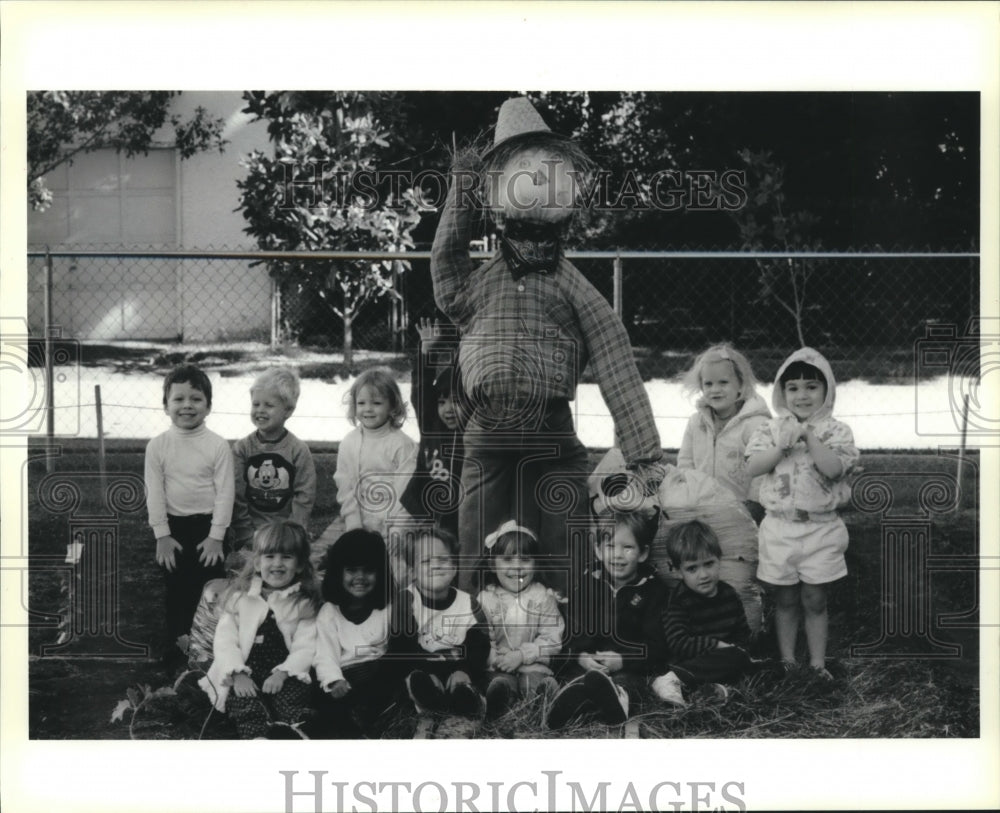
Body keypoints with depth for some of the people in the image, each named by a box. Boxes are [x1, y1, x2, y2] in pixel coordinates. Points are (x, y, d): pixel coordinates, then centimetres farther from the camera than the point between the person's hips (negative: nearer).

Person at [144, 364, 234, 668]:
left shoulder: (218, 446, -9)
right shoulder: (157, 446, -4)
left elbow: (224, 492, -8)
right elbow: (154, 493, -3)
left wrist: (216, 535, -12)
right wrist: (162, 535, -7)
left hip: (208, 527, -2)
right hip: (173, 527, 2)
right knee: (177, 591, 11)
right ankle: (175, 650, 23)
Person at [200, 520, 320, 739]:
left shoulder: (304, 604, 11)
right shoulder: (240, 598, 13)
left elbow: (306, 647, -1)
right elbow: (225, 640, 4)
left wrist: (283, 673, -18)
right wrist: (238, 674, -13)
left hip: (285, 676, 1)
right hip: (245, 679, -1)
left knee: (293, 695, -30)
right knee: (241, 698, -31)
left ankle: (294, 733, -52)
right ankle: (258, 736, -52)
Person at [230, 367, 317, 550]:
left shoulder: (298, 450, -3)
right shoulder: (242, 448, 0)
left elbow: (304, 498, -5)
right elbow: (238, 498, -2)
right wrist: (247, 538, -8)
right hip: (251, 535, 1)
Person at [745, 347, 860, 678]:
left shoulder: (836, 430, -3)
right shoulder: (772, 429, 2)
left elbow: (834, 468, -19)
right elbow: (752, 467, -8)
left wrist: (809, 436, -24)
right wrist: (783, 445, -19)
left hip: (821, 527, -2)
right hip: (779, 526, 2)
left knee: (814, 601, 6)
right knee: (785, 600, 11)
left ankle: (817, 663, 17)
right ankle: (786, 661, 22)